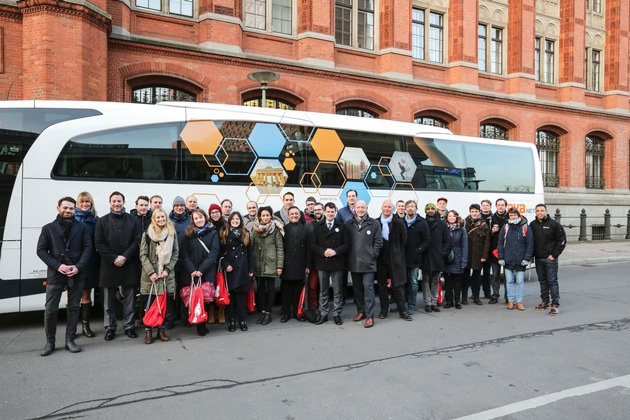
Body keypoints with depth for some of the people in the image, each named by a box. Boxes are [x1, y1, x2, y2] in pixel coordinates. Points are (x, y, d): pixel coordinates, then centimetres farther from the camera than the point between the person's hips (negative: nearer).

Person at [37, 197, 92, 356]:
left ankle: (70, 340, 17)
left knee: (74, 307, 6)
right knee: (50, 309, 0)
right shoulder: (48, 228, 6)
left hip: (76, 274, 1)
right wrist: (57, 266, -11)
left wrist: (78, 267, -12)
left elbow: (87, 248, 1)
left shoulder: (81, 227, 6)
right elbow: (41, 250, 2)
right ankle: (50, 342, 16)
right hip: (55, 274, 0)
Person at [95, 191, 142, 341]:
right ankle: (110, 327, 18)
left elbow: (137, 241, 0)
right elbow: (99, 244, 0)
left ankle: (128, 326, 17)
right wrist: (113, 258, -10)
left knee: (129, 298, 6)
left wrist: (125, 257, -11)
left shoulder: (133, 220, 6)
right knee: (109, 299, 7)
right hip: (109, 265, 0)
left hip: (129, 265, 0)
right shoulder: (102, 221, 5)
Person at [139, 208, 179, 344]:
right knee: (149, 304, 1)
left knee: (165, 304, 6)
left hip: (167, 276, 2)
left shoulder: (172, 234, 7)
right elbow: (143, 255, -3)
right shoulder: (147, 234, 0)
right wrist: (151, 272, -12)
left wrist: (168, 269, -5)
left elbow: (176, 253, 7)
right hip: (150, 276, -2)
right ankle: (148, 331, 13)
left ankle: (161, 330, 20)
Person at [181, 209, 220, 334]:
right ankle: (200, 326, 8)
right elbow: (184, 253, 2)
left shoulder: (213, 233, 3)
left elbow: (214, 253, -4)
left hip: (208, 272, -1)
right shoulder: (188, 234, 8)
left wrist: (201, 270, -12)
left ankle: (204, 323, 9)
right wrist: (192, 270, -11)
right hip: (192, 272, 1)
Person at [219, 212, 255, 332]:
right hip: (229, 269, -1)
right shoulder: (223, 233, 5)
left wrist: (251, 269, 4)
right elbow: (220, 252, 1)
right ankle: (231, 320, 11)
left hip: (242, 269, 1)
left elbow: (250, 252, 10)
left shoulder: (245, 234, 11)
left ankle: (241, 320, 11)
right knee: (230, 295, 2)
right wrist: (225, 264, -12)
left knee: (241, 295, 2)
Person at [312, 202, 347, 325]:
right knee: (323, 291, 9)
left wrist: (335, 251, -16)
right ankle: (323, 314, 18)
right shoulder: (317, 226, 6)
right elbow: (313, 244, 1)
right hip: (322, 262, 1)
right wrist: (323, 252, -14)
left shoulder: (341, 227, 2)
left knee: (337, 291, 6)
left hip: (337, 263, -1)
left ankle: (337, 314, 16)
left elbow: (346, 244, -2)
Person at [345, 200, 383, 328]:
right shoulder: (349, 224, 6)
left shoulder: (374, 223, -1)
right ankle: (361, 311, 26)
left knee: (368, 287, -5)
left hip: (368, 262, -3)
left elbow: (378, 241, 1)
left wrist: (373, 254, -4)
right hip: (353, 263, 3)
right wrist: (349, 256, 4)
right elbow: (345, 241, 9)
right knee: (357, 288, 12)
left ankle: (369, 316, 0)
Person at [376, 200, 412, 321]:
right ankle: (384, 310, 19)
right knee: (382, 286, 9)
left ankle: (402, 311, 10)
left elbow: (403, 240, 4)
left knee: (398, 285, 2)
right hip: (380, 259, 2)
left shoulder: (399, 223, -2)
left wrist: (397, 252, 5)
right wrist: (376, 253, 4)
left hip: (394, 259, -2)